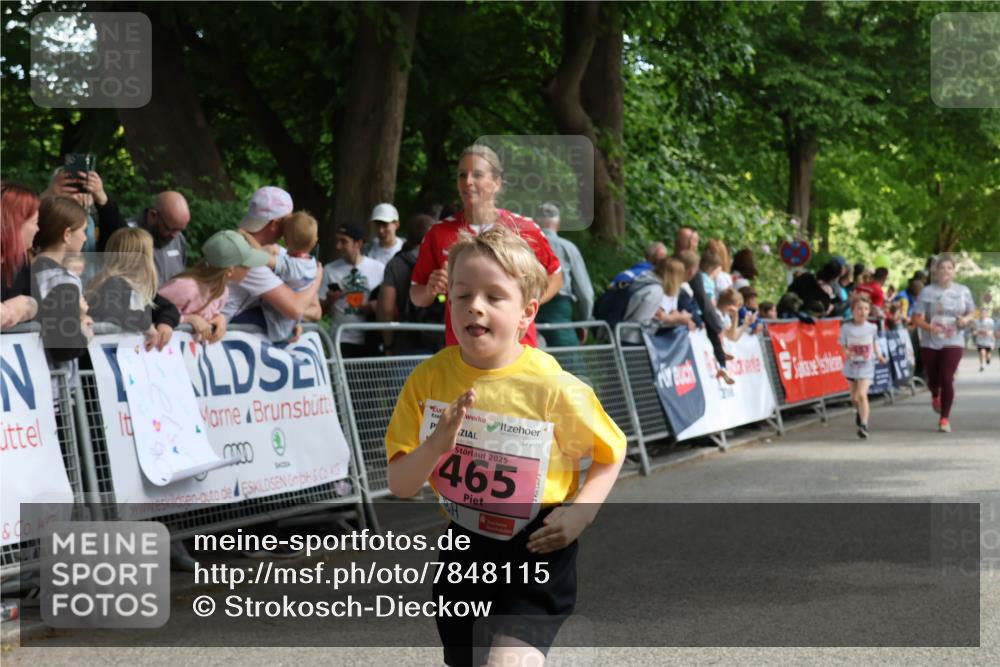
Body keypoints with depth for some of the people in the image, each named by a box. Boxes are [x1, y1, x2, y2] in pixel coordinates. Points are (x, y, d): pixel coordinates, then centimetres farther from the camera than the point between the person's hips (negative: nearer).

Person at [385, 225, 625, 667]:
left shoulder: (553, 388, -17)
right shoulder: (429, 378, -9)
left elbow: (611, 453, -1)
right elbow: (400, 485, -8)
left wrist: (580, 513, -16)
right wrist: (437, 444, -26)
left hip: (537, 552, -4)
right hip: (465, 547, 4)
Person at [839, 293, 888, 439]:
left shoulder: (872, 327, -4)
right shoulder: (846, 327, -7)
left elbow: (875, 343, 11)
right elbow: (843, 346, -2)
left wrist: (879, 356, -4)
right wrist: (846, 353, -24)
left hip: (866, 366, -2)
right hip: (851, 365, 2)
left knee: (862, 394, -18)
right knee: (854, 397, 15)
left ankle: (863, 425, -14)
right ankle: (860, 411, 49)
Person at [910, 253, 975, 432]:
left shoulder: (963, 291, 3)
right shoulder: (927, 292, -4)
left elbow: (971, 313, 14)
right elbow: (916, 318, -6)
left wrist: (966, 320, -9)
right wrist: (929, 327, -25)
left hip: (953, 342, 0)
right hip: (930, 343, 1)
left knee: (947, 378, -15)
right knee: (933, 379, 11)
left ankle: (945, 418, -5)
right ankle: (935, 397, 49)